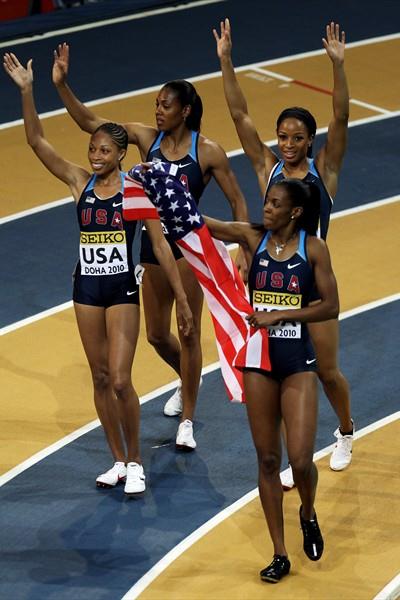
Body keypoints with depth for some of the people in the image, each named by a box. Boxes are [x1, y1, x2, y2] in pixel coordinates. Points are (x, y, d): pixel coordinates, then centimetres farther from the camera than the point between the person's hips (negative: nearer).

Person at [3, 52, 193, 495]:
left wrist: (182, 300, -6)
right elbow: (36, 141, -7)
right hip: (86, 288, 4)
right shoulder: (79, 183, 1)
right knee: (100, 379, 10)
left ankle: (135, 462, 9)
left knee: (120, 381, -9)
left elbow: (160, 246, -5)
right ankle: (118, 461, 23)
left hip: (122, 291, -4)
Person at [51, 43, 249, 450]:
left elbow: (237, 202, -5)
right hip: (152, 244, 5)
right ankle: (188, 381, 45)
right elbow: (89, 123, -5)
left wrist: (245, 252, -11)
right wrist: (61, 84, -16)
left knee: (188, 334, 0)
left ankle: (187, 421, 10)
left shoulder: (207, 152, -11)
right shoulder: (147, 138, -1)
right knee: (157, 335, 14)